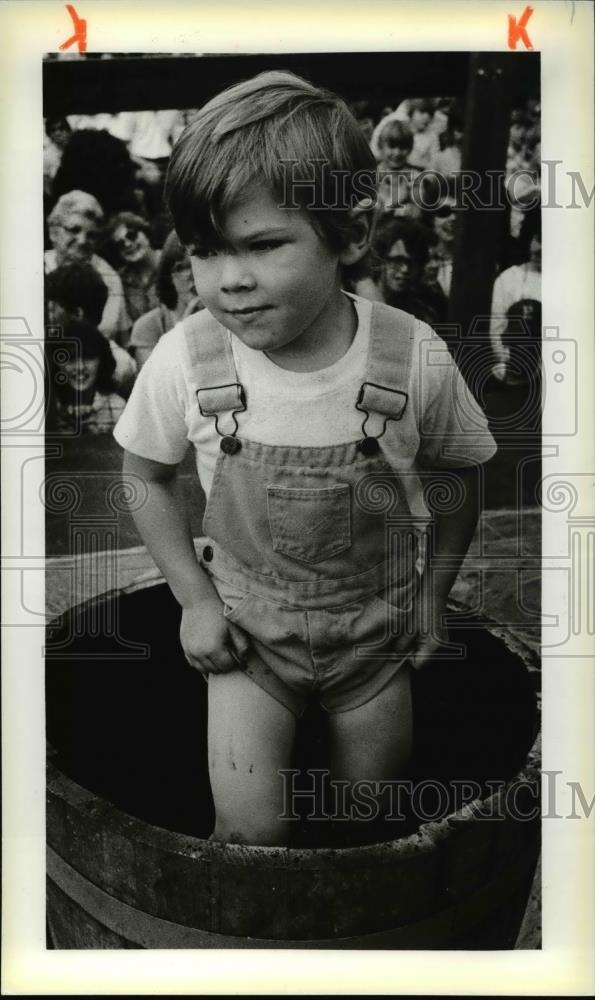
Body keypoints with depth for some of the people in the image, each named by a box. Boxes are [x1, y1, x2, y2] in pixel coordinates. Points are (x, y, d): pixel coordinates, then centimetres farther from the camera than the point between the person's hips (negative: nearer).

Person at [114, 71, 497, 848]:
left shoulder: (415, 361, -22)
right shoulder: (184, 362, -21)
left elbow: (462, 477, -3)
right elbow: (148, 476, -3)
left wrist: (433, 595, 0)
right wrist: (195, 598, -6)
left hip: (377, 630, 1)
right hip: (247, 630, 0)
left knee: (369, 818, 19)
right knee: (250, 832, -3)